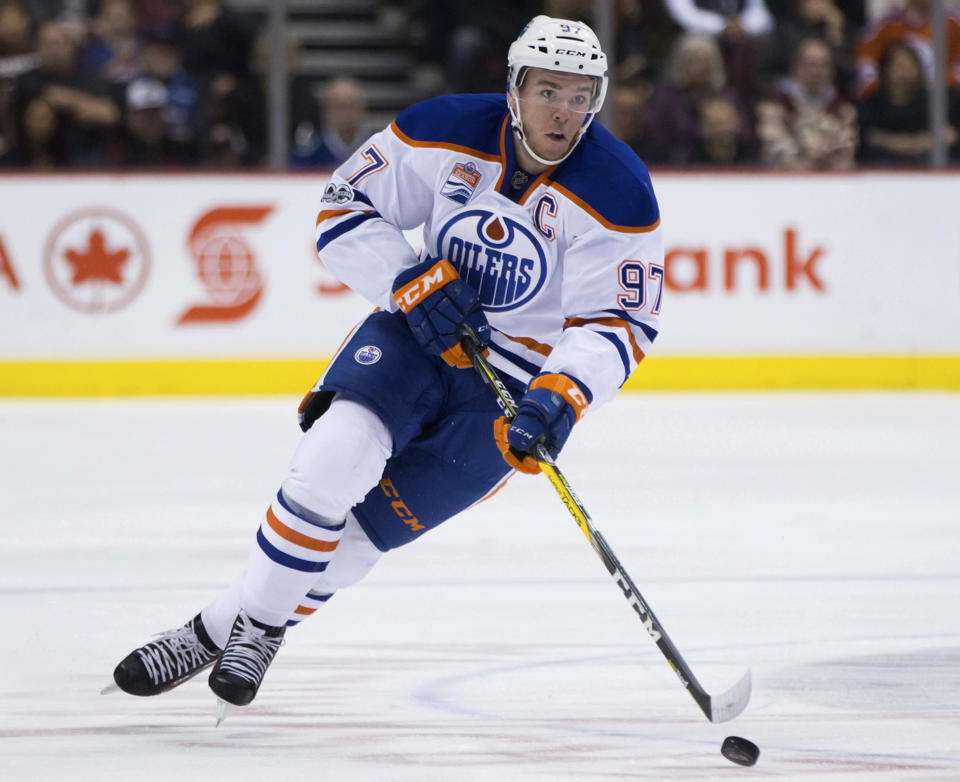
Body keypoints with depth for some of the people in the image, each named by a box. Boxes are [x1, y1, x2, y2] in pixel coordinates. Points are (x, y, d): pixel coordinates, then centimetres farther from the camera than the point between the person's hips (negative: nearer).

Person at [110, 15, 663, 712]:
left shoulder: (617, 195, -19)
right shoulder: (446, 133, -12)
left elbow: (619, 324, -18)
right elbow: (346, 209, -3)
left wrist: (560, 398, -34)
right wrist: (413, 281, -18)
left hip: (524, 375, -2)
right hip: (426, 327, 2)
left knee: (368, 525, -9)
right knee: (338, 454, -23)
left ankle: (232, 627, 7)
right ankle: (253, 615, -8)